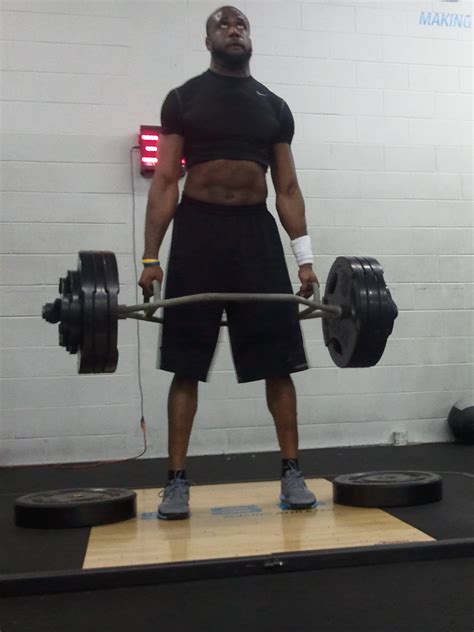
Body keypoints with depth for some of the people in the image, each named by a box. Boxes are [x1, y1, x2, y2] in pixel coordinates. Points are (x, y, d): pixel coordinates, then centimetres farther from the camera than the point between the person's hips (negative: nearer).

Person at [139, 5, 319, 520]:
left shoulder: (274, 106, 14)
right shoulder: (184, 99, 6)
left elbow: (287, 188, 11)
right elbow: (165, 182, 0)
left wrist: (305, 257, 2)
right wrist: (150, 256, -8)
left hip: (256, 232, 3)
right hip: (197, 231, -2)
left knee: (277, 360, 1)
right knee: (186, 364, -1)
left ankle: (291, 473, 11)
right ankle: (177, 481, 7)